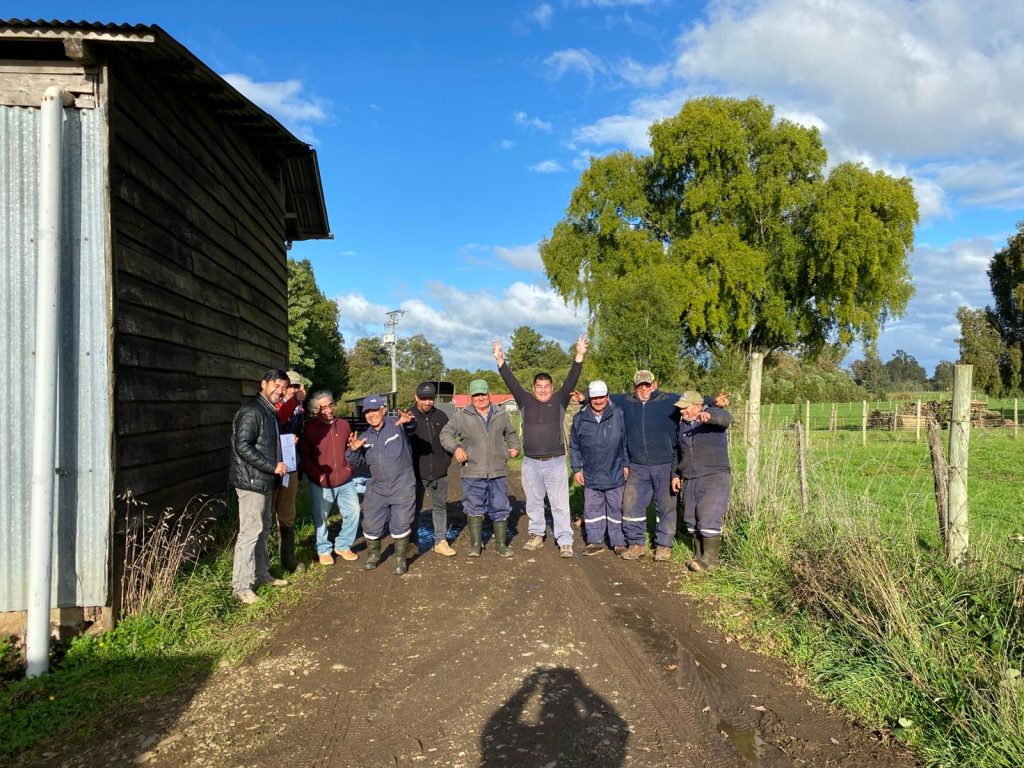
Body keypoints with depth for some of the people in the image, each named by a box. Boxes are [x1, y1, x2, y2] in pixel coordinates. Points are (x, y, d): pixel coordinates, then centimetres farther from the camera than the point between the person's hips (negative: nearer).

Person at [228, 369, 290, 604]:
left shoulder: (271, 412, 15)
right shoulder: (251, 411, -17)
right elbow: (243, 446, -25)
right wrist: (273, 466, -22)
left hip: (263, 481, 10)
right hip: (251, 481, -10)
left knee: (263, 527, 18)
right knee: (250, 531, -7)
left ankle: (262, 574, 31)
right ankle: (241, 586, 0)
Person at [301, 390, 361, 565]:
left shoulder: (343, 425, 4)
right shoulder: (310, 428, -9)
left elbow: (350, 448, 16)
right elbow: (304, 456, -6)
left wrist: (349, 467, 3)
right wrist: (317, 474, -16)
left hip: (344, 481, 4)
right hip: (320, 484, -4)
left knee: (353, 512, 4)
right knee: (320, 519, 6)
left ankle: (343, 546, 23)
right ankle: (323, 551, 25)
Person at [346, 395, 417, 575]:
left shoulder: (396, 427, -8)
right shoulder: (364, 437, 9)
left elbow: (407, 424, -29)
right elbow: (355, 462, 10)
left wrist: (407, 420, -54)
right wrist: (353, 450, -13)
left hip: (402, 488, -5)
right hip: (376, 489, 5)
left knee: (400, 526, 3)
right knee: (371, 526, 12)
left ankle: (401, 560, 22)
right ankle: (373, 555, 36)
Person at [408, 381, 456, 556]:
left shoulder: (441, 416, 4)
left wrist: (447, 461, 7)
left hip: (439, 472, 3)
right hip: (417, 472, -3)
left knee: (440, 507, 10)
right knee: (414, 508, 8)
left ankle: (441, 541, 19)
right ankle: (410, 542, 20)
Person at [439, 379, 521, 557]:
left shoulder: (500, 414, 8)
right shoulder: (462, 416, -1)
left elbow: (510, 433, 23)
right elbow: (446, 434, 2)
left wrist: (514, 447, 6)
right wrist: (455, 447, -14)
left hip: (498, 473, 2)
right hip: (473, 473, -2)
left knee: (500, 509, 8)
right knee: (474, 509, 6)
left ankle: (501, 544, 21)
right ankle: (475, 544, 20)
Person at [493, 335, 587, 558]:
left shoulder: (559, 401, 2)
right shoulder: (526, 401, 5)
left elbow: (571, 380, -9)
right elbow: (511, 382, -1)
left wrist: (579, 356, -20)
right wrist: (500, 360, -12)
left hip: (555, 462, -2)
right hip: (531, 463, 2)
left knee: (560, 503, 0)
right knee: (533, 502, 13)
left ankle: (565, 542, 4)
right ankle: (537, 536, 27)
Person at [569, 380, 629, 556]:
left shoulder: (618, 414, -4)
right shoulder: (580, 418, 1)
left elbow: (626, 441, 2)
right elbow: (574, 447, 8)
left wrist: (626, 464, 1)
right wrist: (576, 469, 5)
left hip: (615, 473, -2)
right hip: (591, 475, 2)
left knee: (616, 509, 8)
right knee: (592, 509, 9)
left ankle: (618, 542, 19)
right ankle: (595, 541, 21)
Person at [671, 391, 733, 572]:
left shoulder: (713, 417, -7)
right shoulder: (681, 425, 13)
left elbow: (726, 417, -32)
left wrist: (709, 415, -53)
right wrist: (676, 474, 16)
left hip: (714, 477, -7)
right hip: (690, 480, 7)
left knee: (708, 518, -12)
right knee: (692, 519, 11)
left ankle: (709, 558, -2)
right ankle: (699, 555, 24)